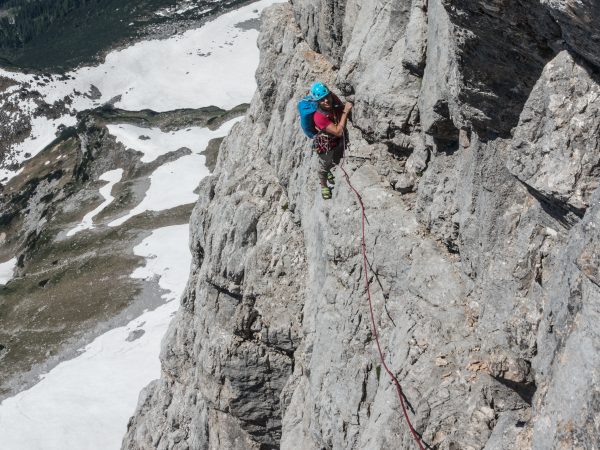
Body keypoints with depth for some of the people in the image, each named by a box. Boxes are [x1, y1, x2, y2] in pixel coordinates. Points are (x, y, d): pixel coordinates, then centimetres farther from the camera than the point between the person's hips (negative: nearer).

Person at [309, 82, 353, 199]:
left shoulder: (333, 98, -24)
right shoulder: (319, 116, -42)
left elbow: (342, 107, 1)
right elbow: (338, 132, -39)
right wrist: (345, 112, -39)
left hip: (339, 140, 6)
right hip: (326, 144, -6)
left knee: (336, 161, 33)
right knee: (324, 165, 23)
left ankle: (329, 172, 66)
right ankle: (323, 186, 52)